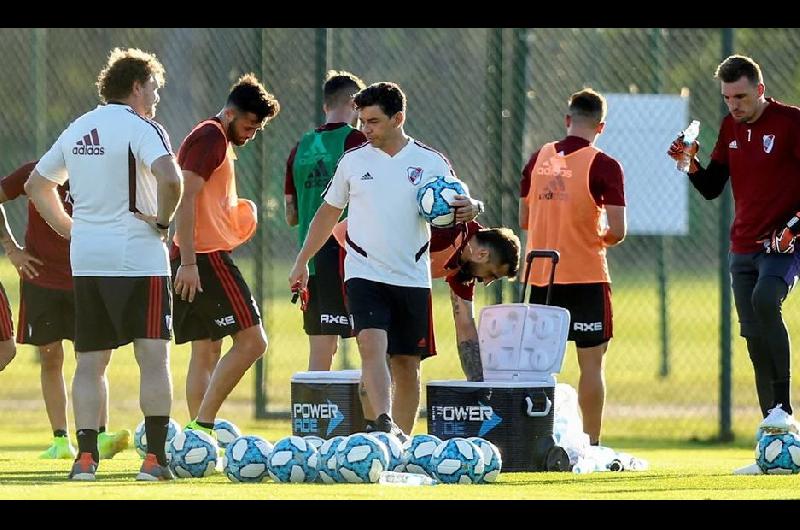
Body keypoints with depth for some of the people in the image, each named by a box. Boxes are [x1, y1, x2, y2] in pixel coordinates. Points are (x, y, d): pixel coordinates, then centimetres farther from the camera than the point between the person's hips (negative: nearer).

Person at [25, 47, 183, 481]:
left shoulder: (76, 130, 14)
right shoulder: (141, 128, -9)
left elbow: (36, 185, 23)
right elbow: (170, 178, -27)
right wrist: (162, 219, -11)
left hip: (86, 261, 6)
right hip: (138, 258, -6)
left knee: (90, 362, 10)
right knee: (154, 356, -3)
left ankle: (85, 457, 5)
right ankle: (155, 457, -8)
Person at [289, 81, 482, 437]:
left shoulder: (432, 163, 2)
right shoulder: (353, 161, 5)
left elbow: (455, 207, 7)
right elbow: (328, 214, 15)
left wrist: (470, 209, -18)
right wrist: (302, 262, 16)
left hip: (412, 278, 1)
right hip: (364, 274, -1)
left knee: (407, 363, 5)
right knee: (372, 345, -22)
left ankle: (401, 439, 14)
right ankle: (384, 425, -34)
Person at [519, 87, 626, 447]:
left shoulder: (539, 159, 5)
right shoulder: (603, 165, -9)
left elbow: (524, 219, 11)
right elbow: (617, 231, -13)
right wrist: (601, 239, 8)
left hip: (540, 276, 4)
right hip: (586, 277, -4)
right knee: (591, 361, 2)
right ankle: (591, 443, 0)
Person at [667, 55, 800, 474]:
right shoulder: (731, 127, 12)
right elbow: (712, 188, 15)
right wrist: (691, 165, -4)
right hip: (743, 246, 7)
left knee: (764, 299, -33)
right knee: (754, 337, 4)